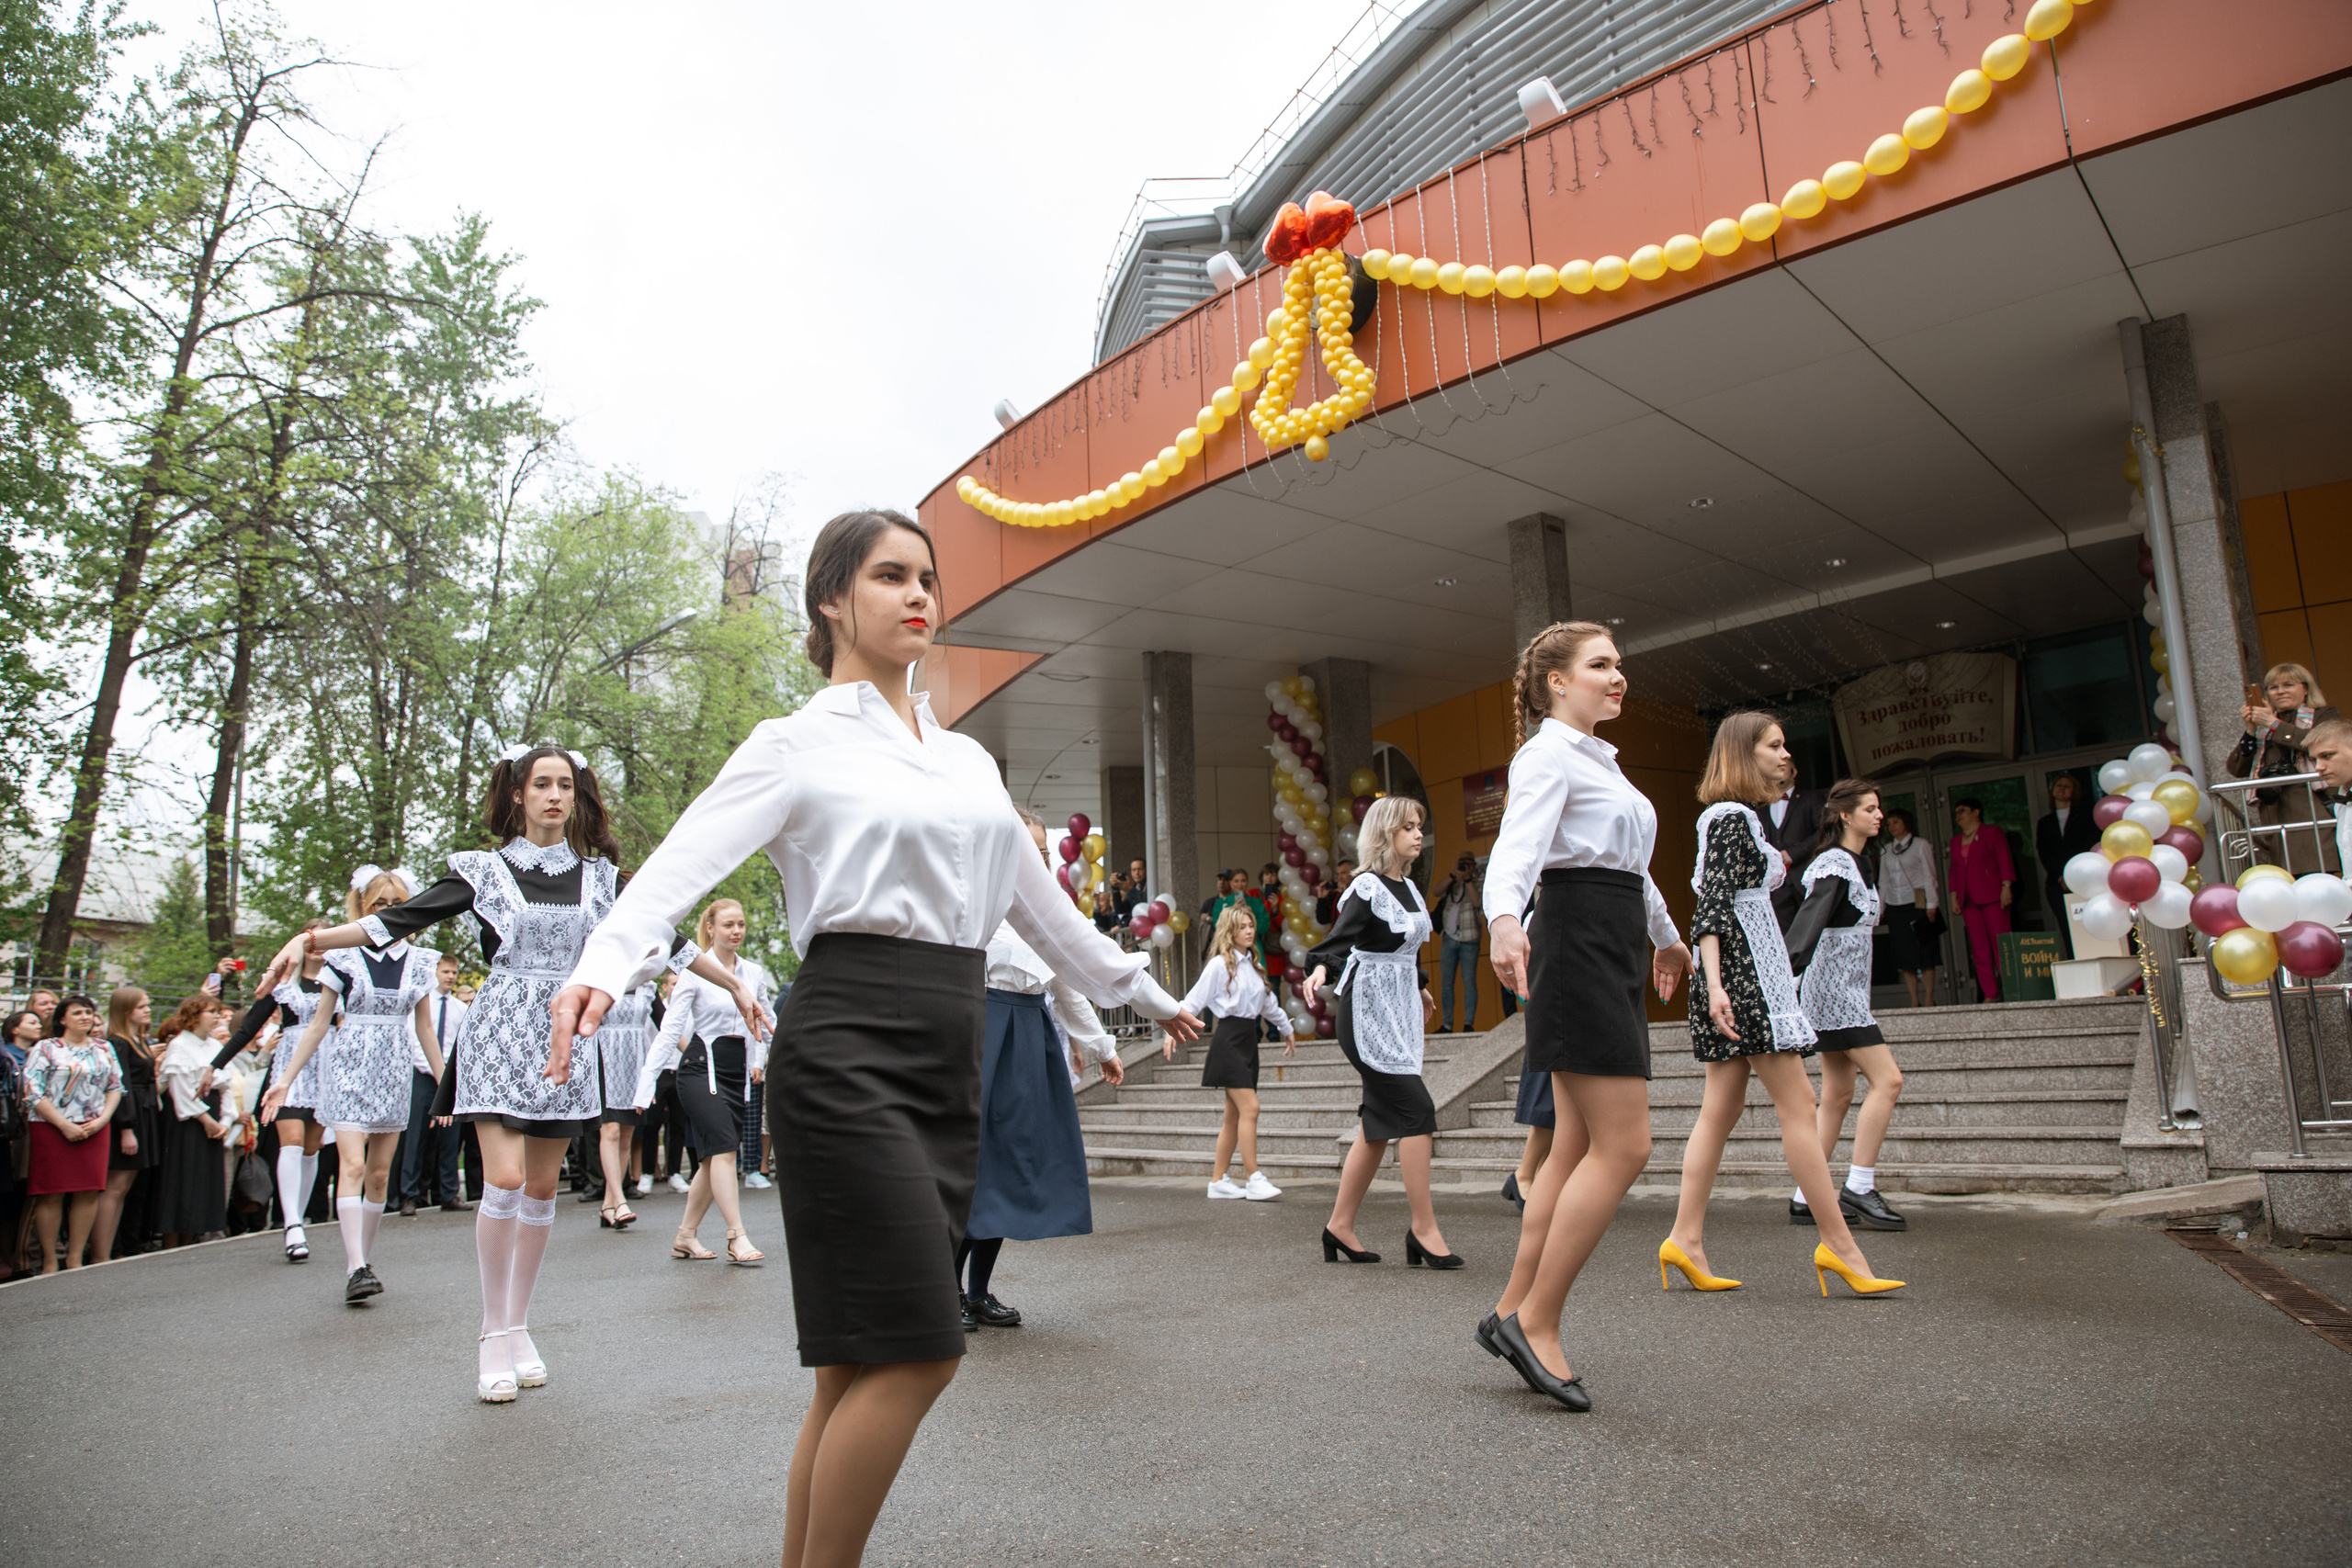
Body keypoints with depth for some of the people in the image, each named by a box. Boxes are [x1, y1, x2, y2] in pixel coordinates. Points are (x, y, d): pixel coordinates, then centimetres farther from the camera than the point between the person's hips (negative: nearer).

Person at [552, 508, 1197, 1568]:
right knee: (914, 1353, -10)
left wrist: (1145, 991, 31)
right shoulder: (797, 744, 1)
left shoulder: (968, 759, 18)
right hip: (849, 1047, -6)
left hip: (951, 1055, 6)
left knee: (863, 1363, 9)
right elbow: (682, 865, -13)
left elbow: (1040, 903, 25)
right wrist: (599, 972, -32)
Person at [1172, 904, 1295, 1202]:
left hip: (1249, 1039, 8)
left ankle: (1218, 1180, 14)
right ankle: (1254, 1180, -10)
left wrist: (1286, 1028, 38)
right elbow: (1194, 1000, -11)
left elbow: (1268, 1002, 29)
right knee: (1249, 1108, -14)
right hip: (1229, 1040, -8)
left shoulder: (1252, 965, 15)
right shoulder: (1219, 965, -8)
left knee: (1234, 1115, 8)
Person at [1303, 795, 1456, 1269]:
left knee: (1379, 1123, 8)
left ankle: (1340, 1228, 16)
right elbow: (1340, 936, -28)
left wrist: (1420, 988, 41)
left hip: (1399, 1012, 9)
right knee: (1416, 1110, -12)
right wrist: (1320, 967, -48)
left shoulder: (1408, 887, 12)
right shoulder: (1367, 887, -13)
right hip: (1368, 1015, -9)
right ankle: (1424, 1229, -3)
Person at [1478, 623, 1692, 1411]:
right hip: (1579, 950, -10)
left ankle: (1513, 1314, 15)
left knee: (1579, 1147, 8)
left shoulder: (1600, 760, 22)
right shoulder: (1546, 755, -8)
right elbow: (1518, 844, -26)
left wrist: (1664, 932, 47)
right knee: (1624, 1145, -11)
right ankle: (1535, 1323, -2)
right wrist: (1503, 920, -46)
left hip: (1615, 957, 10)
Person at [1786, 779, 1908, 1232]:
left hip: (1846, 988, 10)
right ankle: (1858, 1190, -9)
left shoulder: (1859, 863, 17)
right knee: (1887, 1079, -13)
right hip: (1834, 989, -10)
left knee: (1838, 1095, 8)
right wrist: (1788, 968, -40)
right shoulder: (1834, 866, -14)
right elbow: (1810, 918, -28)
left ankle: (1807, 1198, 10)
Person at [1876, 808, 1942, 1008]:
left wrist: (1931, 904, -7)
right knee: (1903, 954, 0)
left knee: (1924, 952, -5)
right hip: (1895, 906, 4)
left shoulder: (1920, 845, 4)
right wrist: (1879, 907, 11)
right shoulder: (1886, 850, 14)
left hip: (1917, 903, -4)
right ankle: (1914, 1000, 2)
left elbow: (1929, 876, 0)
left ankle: (1929, 999, -1)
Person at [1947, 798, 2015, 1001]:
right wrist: (1954, 897, 10)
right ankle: (1989, 994, 2)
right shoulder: (1956, 841, 19)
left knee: (2001, 945, -8)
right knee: (1979, 948, 1)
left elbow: (2005, 862, -3)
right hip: (1969, 900, 5)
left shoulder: (1993, 833, 4)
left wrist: (2006, 887, -12)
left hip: (1992, 897, -5)